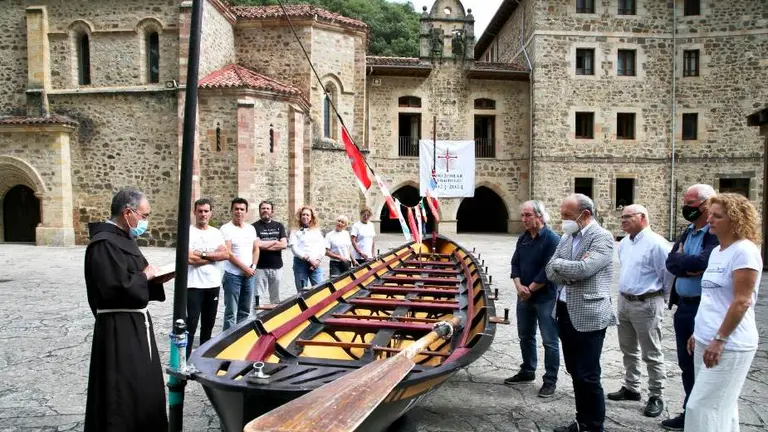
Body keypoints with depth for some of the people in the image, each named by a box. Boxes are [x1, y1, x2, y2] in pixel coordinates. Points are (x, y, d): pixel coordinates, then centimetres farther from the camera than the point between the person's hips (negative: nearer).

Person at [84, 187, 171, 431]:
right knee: (122, 394, -1)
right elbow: (118, 288, -27)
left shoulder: (123, 239, 12)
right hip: (118, 331, -10)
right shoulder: (104, 243, -19)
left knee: (145, 388, 18)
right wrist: (146, 276, -13)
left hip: (136, 324, 10)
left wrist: (156, 280, 1)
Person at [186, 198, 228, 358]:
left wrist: (203, 254, -15)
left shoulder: (217, 233, 8)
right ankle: (185, 358, 3)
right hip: (194, 285, -5)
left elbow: (226, 255, -4)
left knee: (209, 323, 15)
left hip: (213, 284, 5)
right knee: (191, 324, -4)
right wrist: (215, 255, -7)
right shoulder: (188, 232, -7)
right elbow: (189, 258, -18)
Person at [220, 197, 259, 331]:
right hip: (233, 275, -6)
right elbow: (228, 253, -15)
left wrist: (253, 267, -2)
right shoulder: (226, 229, -9)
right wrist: (244, 268, -14)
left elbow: (256, 249, 14)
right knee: (231, 311, -2)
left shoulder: (251, 228, 10)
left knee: (245, 311, 14)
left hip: (249, 275, 6)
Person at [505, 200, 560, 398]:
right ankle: (527, 371, 33)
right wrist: (519, 286, -9)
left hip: (546, 298, -8)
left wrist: (530, 289, -14)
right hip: (524, 297, 8)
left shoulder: (552, 239, -15)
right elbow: (515, 264, 8)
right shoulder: (523, 239, 9)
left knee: (549, 340, 0)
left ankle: (550, 380, 10)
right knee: (525, 336, 18)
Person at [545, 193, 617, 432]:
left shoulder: (602, 237, -11)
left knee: (588, 376, -1)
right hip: (565, 312, 8)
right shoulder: (566, 237, 11)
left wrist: (558, 263, -7)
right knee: (575, 372, 17)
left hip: (588, 316, -8)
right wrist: (570, 271, -13)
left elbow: (583, 269, -24)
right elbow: (551, 272, 5)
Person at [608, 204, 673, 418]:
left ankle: (656, 396, 14)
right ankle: (631, 388, 32)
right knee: (628, 349, 18)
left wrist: (660, 294, -1)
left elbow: (668, 273, -13)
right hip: (624, 301, 8)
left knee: (651, 354, 2)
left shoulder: (656, 243, -17)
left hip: (646, 304, -8)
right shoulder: (624, 243, 9)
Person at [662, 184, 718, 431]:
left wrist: (681, 260, -9)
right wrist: (690, 266, -14)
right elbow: (670, 263, 3)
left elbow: (703, 262, -26)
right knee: (687, 364, 17)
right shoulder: (688, 232, 11)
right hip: (683, 307, 8)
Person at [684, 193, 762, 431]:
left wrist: (719, 340, -20)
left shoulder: (744, 251, -14)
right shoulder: (716, 251, 13)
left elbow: (741, 302, -19)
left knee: (702, 407, -6)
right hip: (706, 340, 9)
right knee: (720, 407, 16)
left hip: (729, 345, -9)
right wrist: (697, 333, 18)